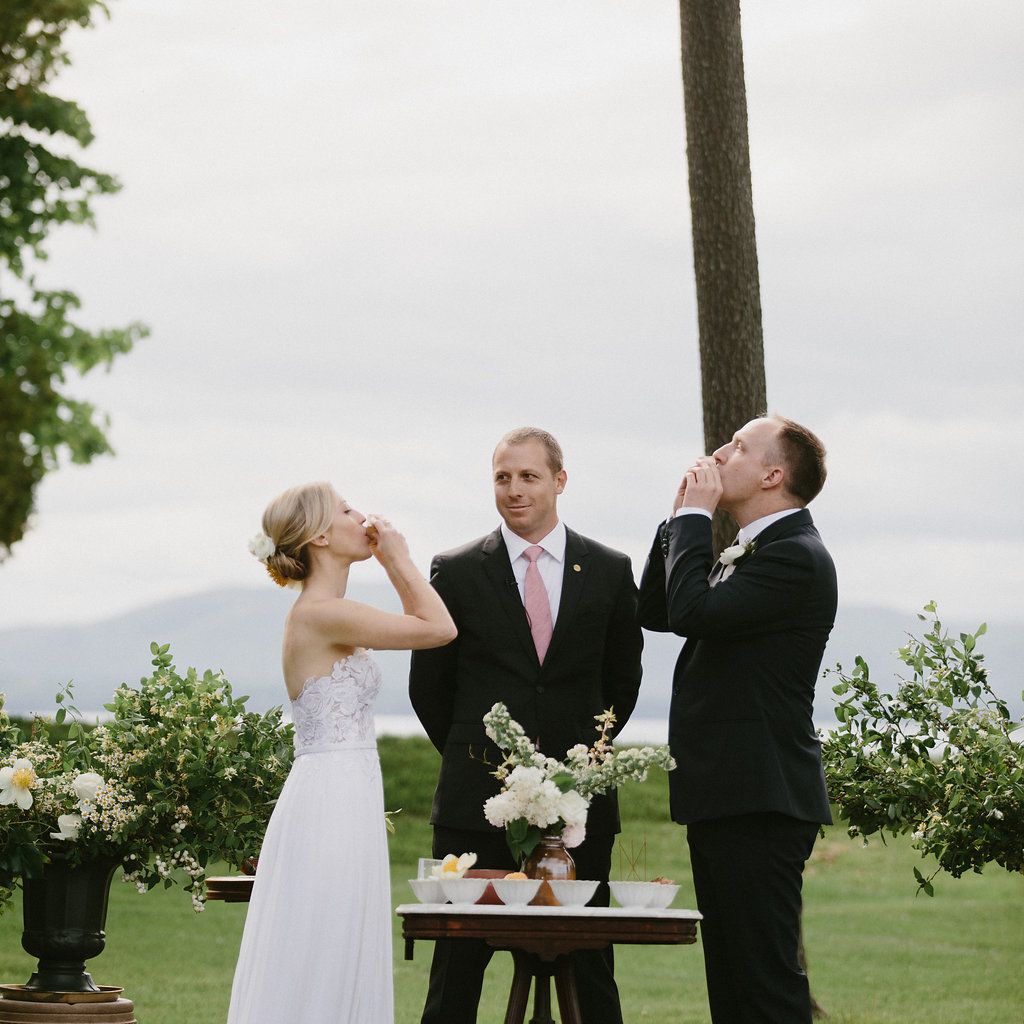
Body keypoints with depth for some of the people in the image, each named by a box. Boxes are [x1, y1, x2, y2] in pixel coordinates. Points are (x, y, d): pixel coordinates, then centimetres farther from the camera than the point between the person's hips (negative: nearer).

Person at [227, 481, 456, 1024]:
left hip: (346, 799, 10)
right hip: (330, 794, -10)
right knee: (314, 973, -5)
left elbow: (419, 623, 27)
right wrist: (398, 558, -4)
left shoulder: (325, 614, 14)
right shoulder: (320, 613, -15)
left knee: (341, 972, 11)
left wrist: (395, 564, 17)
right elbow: (440, 628, -14)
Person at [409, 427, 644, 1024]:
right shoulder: (456, 572, 3)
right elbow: (428, 685, 10)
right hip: (478, 797, -1)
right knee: (458, 967, 0)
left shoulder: (609, 571, 6)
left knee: (591, 969, 4)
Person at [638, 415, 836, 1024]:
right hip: (724, 798, 10)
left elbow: (693, 611, -24)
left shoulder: (796, 556, -14)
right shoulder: (742, 554, 18)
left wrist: (694, 515, -11)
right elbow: (655, 613, 17)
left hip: (761, 802, -10)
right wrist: (683, 517, 9)